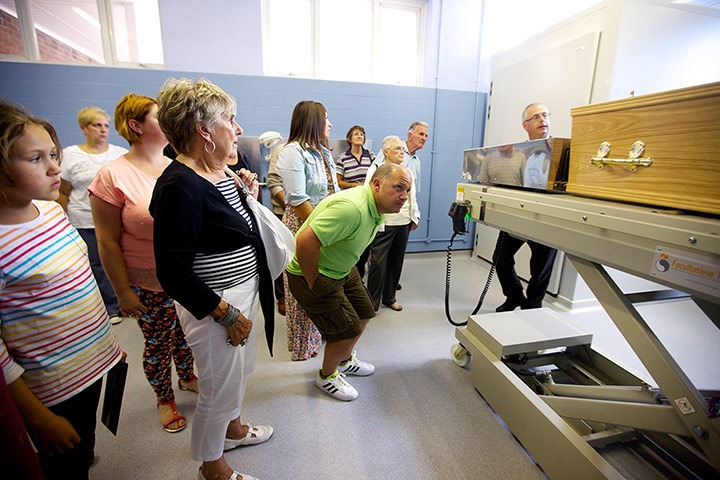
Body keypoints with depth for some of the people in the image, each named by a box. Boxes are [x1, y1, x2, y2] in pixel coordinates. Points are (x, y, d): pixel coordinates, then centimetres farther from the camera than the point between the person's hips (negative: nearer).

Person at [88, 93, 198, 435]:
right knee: (158, 342, 13)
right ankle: (164, 399, 38)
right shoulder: (113, 176, -12)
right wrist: (123, 292, -9)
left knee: (185, 333, 21)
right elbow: (108, 243, -10)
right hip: (150, 284, -4)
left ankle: (187, 377, 48)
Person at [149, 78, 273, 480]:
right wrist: (227, 315, -19)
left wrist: (246, 194, 1)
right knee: (219, 388, 12)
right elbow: (174, 273, -24)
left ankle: (232, 428, 54)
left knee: (241, 371, 27)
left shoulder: (219, 174, 4)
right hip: (213, 306, -9)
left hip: (242, 294, 9)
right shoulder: (180, 186, -23)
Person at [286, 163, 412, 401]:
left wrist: (345, 270, 15)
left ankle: (345, 360, 43)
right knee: (348, 329, -5)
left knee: (363, 312, 18)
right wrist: (313, 284, -25)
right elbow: (305, 241, -37)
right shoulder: (352, 208, -32)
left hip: (341, 269, 10)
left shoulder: (377, 209, 2)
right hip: (313, 273, -10)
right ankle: (326, 376, 24)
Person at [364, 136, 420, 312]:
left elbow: (412, 197, 21)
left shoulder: (407, 172, 17)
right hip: (383, 224, -6)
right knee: (378, 263, -5)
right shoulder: (376, 170, -1)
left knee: (396, 262, 13)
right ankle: (372, 302, 8)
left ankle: (389, 297, 29)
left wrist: (415, 216, 12)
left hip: (403, 225, 6)